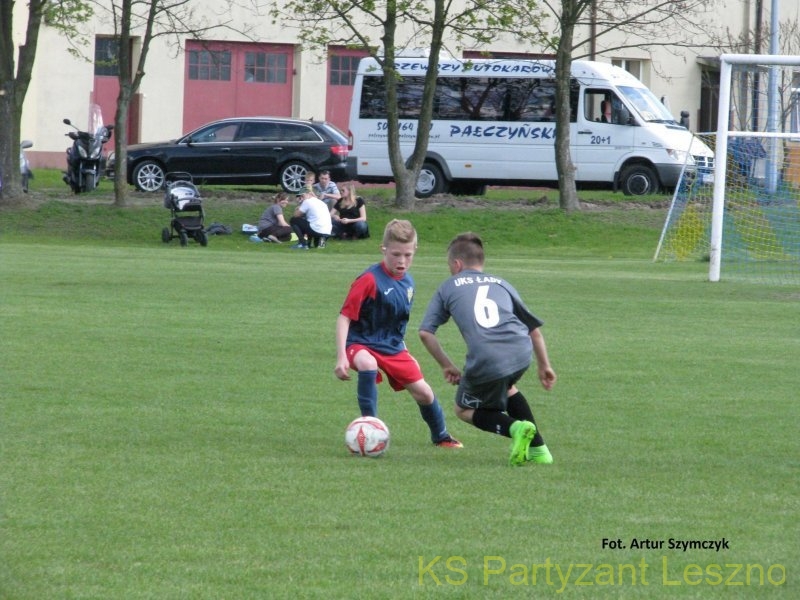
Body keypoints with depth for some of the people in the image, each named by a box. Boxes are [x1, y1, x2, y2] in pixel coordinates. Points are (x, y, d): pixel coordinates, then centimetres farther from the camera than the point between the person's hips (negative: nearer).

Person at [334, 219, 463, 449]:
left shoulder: (407, 282, 3)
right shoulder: (370, 280, -20)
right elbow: (344, 317, -20)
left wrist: (404, 351, 23)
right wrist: (341, 357, -27)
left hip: (393, 347, 6)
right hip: (363, 344, -6)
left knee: (424, 393, 5)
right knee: (368, 365, -40)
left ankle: (441, 436, 35)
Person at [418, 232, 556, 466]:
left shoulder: (449, 287, 21)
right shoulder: (501, 284, 28)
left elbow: (425, 332, 14)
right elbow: (534, 327, 27)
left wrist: (447, 366, 24)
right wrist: (544, 366, 36)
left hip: (486, 360, -4)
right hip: (521, 352, 4)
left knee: (464, 410, 20)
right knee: (506, 387, 36)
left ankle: (514, 427, -7)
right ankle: (538, 448, 27)